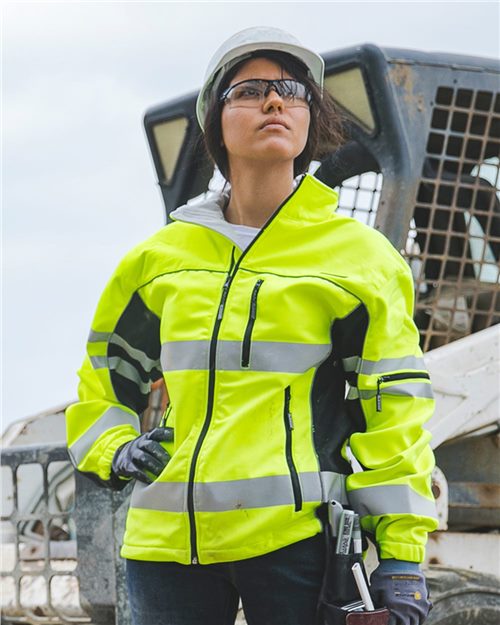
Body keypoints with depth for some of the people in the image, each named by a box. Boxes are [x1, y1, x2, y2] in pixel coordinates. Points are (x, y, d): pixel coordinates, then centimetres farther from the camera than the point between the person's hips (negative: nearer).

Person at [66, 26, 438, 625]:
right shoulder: (162, 257, 12)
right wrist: (112, 450, 5)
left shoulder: (359, 255, 5)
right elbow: (105, 377, 26)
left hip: (297, 535, -2)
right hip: (168, 539, 3)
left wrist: (401, 557, -5)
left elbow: (392, 411, 2)